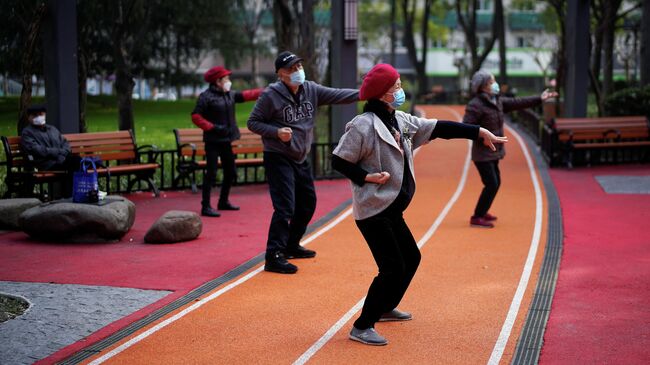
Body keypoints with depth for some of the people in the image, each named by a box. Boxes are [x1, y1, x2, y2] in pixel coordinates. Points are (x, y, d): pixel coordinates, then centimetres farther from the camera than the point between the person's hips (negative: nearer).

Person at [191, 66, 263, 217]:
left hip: (226, 141, 8)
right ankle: (206, 207, -4)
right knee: (211, 174, -8)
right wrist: (213, 127, -20)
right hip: (213, 142, -8)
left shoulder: (230, 95, 11)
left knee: (231, 173, 15)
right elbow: (196, 117, -14)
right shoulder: (206, 96, -11)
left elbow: (246, 95, 14)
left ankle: (223, 202, 30)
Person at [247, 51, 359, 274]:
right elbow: (253, 122, -9)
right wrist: (276, 132, -23)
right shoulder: (271, 96, -14)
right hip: (278, 159, -8)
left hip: (301, 159, 8)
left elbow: (337, 95, -4)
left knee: (308, 204, 17)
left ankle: (291, 246, 35)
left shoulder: (311, 90, 2)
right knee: (285, 207, -16)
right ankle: (273, 257, -13)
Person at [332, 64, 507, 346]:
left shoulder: (401, 121, 8)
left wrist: (479, 132, 11)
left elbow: (438, 128, 12)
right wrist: (367, 177, -21)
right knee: (393, 267, -12)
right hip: (373, 209, -9)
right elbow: (339, 161, -12)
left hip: (391, 209, 9)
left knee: (411, 258, 20)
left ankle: (385, 308, 39)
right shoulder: (363, 126, -16)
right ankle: (362, 327, -3)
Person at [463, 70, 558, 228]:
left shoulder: (497, 101, 8)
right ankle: (476, 218, 0)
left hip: (493, 152, 9)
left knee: (495, 183, 17)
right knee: (492, 184, -10)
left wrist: (539, 99, 16)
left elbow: (516, 103, 15)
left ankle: (482, 212, 33)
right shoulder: (475, 105, -19)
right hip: (483, 153, -9)